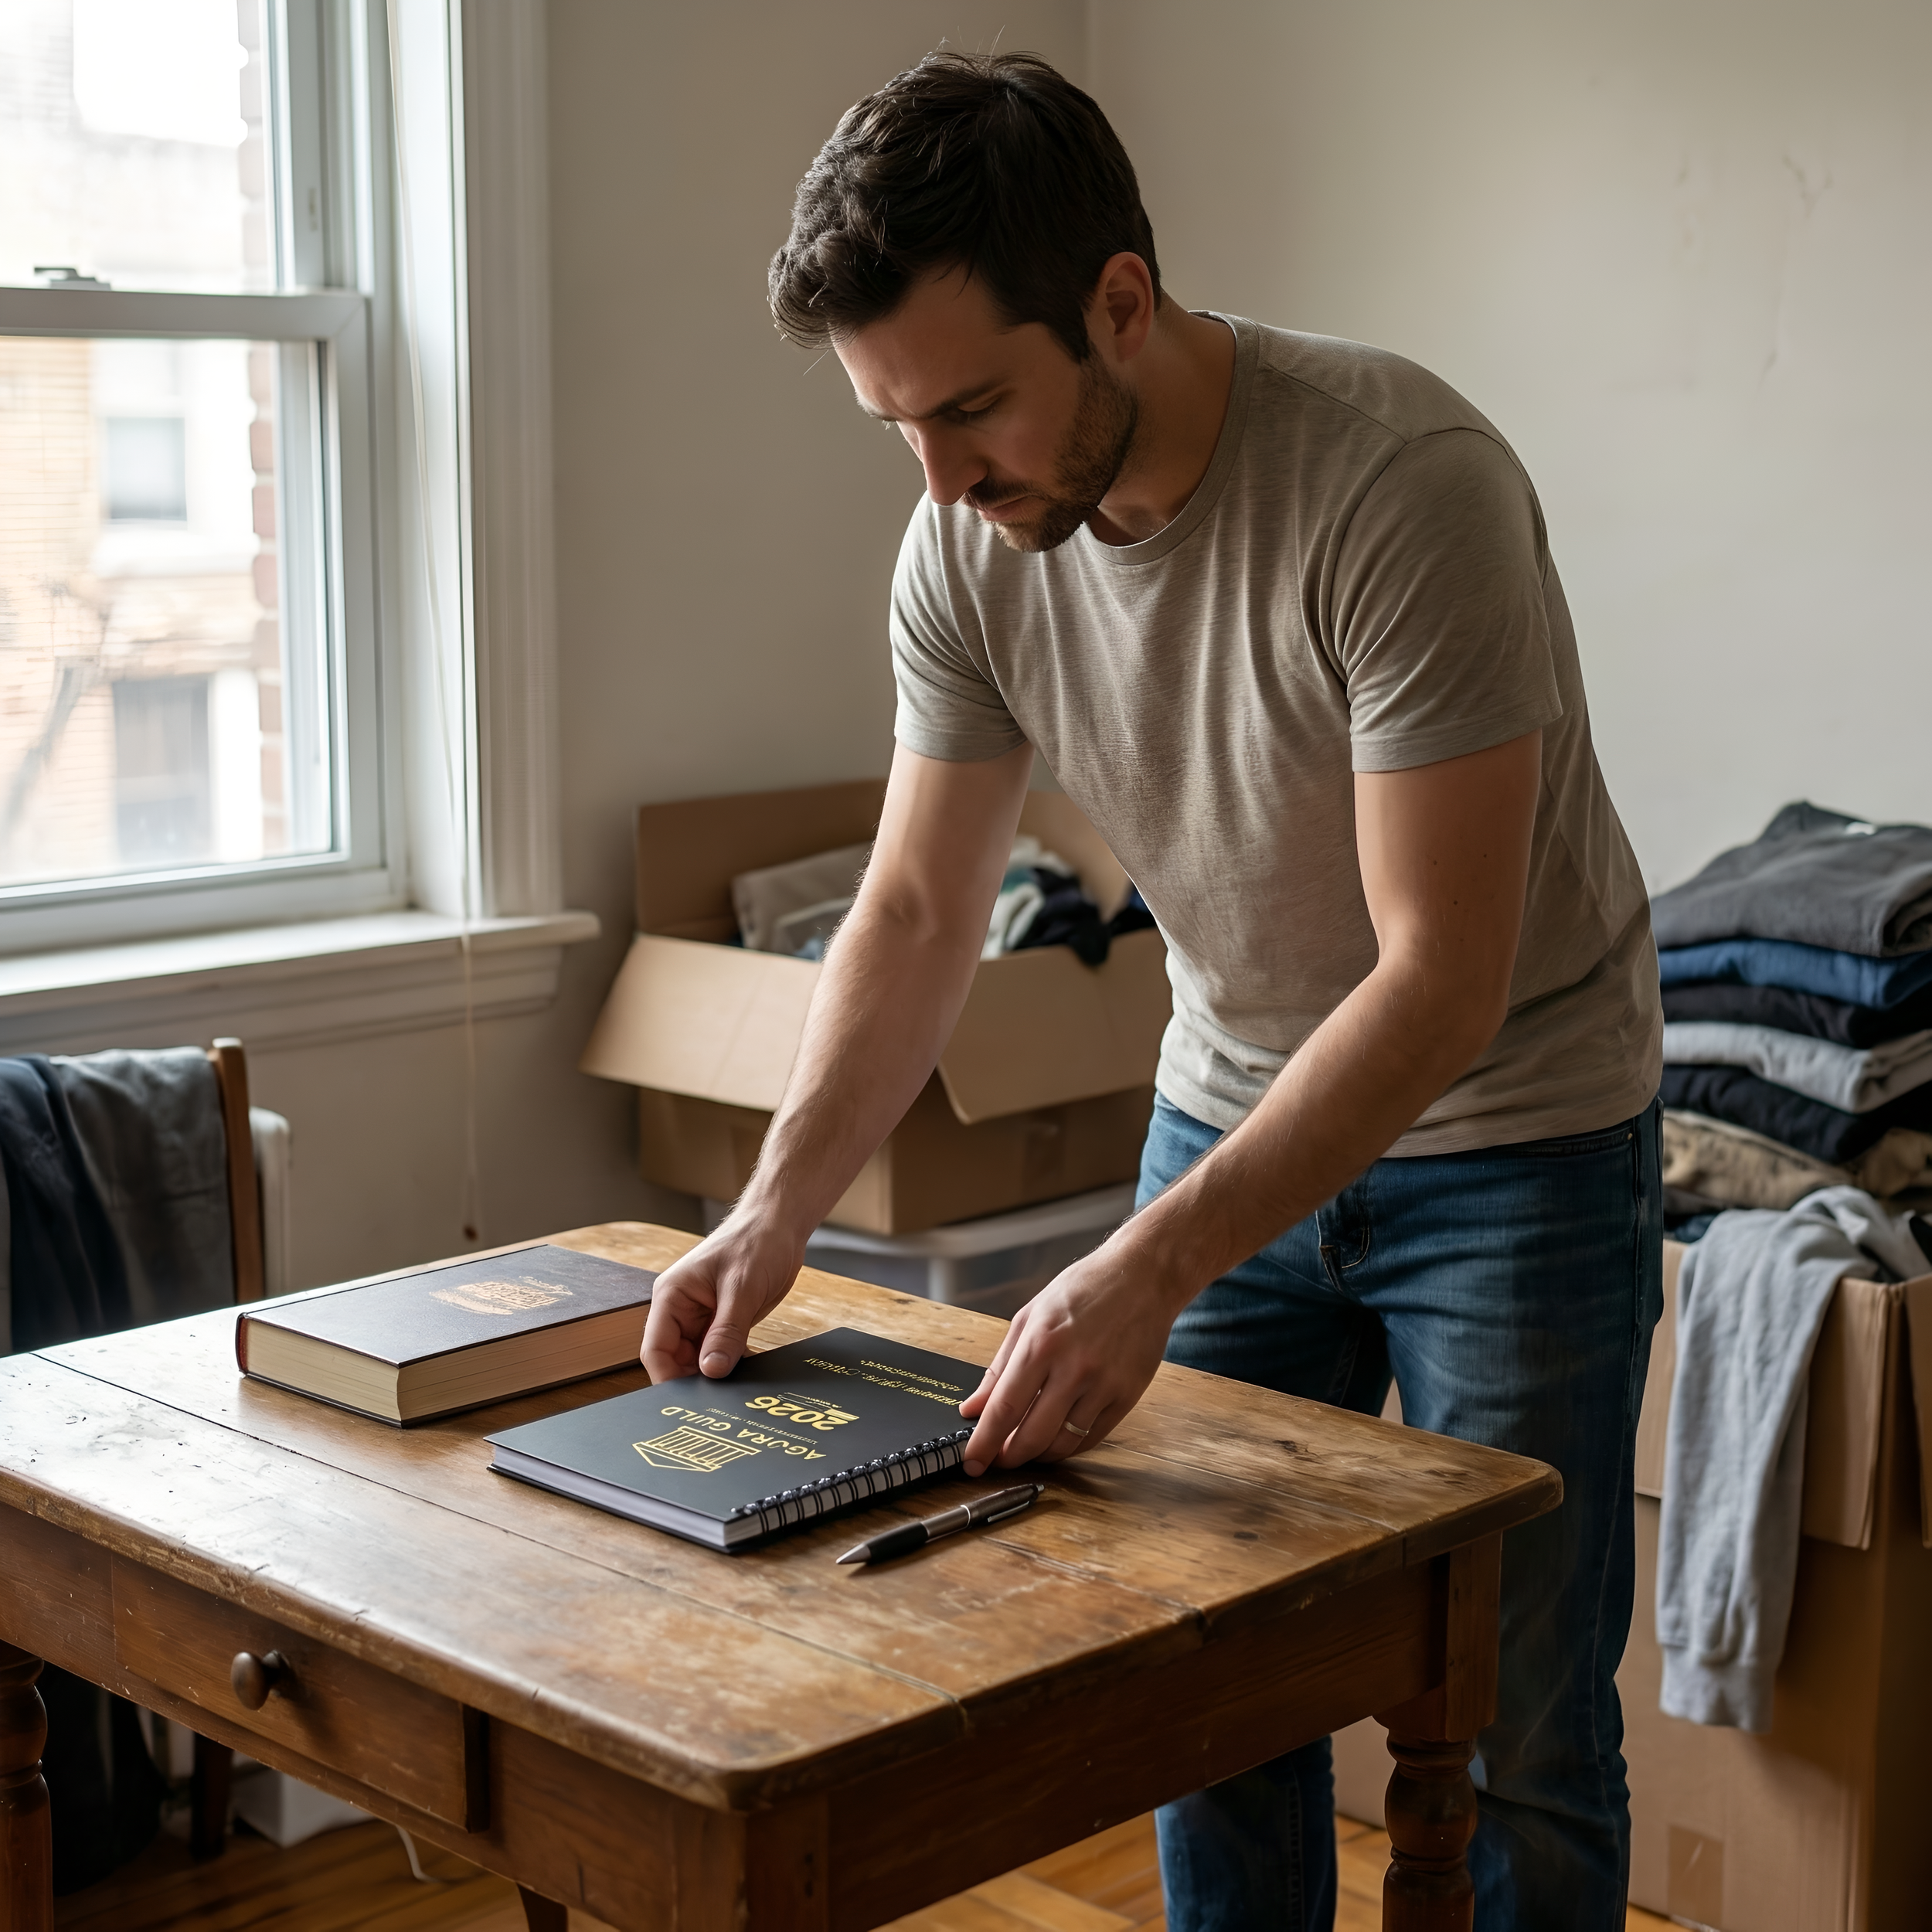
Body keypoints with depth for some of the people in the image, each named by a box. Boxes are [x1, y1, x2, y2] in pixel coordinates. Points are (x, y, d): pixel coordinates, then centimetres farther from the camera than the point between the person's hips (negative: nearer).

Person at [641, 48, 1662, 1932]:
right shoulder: (970, 544, -11)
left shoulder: (1402, 485, -30)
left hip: (1508, 1126, -5)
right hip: (1233, 1105, 5)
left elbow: (1441, 976, -30)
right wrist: (774, 1212, -15)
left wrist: (1152, 1268, -36)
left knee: (1515, 1733, 3)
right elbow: (917, 911, -3)